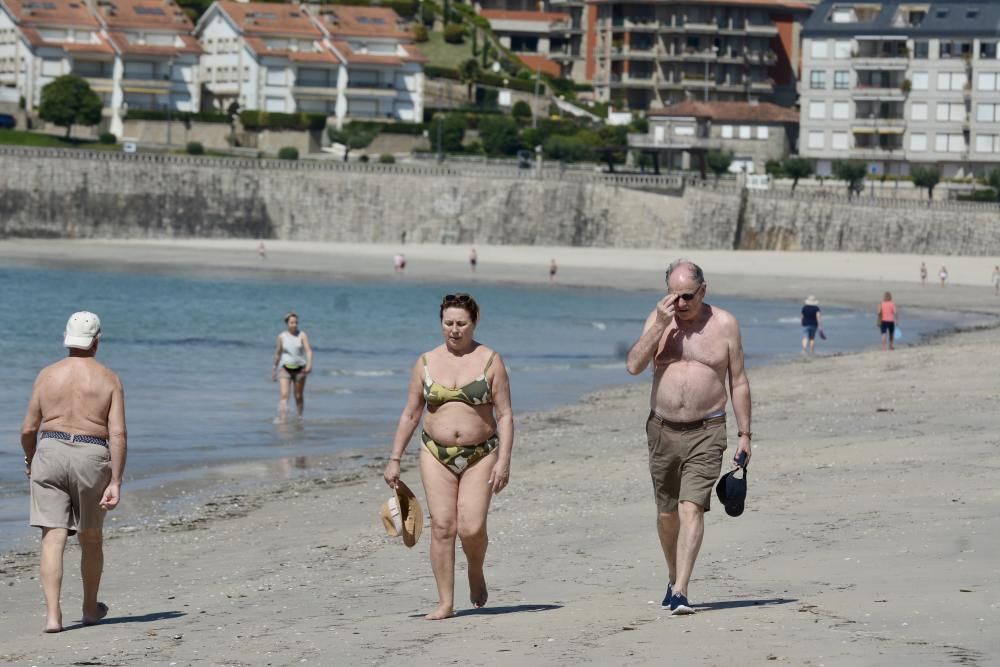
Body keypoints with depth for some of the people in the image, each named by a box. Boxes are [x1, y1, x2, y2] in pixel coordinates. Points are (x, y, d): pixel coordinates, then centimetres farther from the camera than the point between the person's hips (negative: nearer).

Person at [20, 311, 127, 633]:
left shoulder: (48, 374, 3)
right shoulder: (109, 379, -1)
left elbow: (28, 429, 4)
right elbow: (118, 434, -9)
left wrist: (30, 460, 24)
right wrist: (116, 482, -9)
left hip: (50, 453, 0)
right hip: (91, 460, 0)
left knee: (53, 538, -3)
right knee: (91, 538, 18)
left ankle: (52, 614, -15)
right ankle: (90, 608, 34)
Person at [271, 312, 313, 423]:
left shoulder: (302, 335, -3)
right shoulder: (281, 336, 1)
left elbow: (308, 350, -12)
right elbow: (278, 353, 12)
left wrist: (309, 364, -28)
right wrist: (275, 367, 17)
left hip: (299, 368, 0)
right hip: (285, 368, 0)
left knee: (299, 396, 9)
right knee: (284, 394, -16)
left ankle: (300, 417, 30)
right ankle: (282, 418, -25)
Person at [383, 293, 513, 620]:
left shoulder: (489, 360, 0)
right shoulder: (426, 362, 6)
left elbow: (504, 415, -2)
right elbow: (410, 415, 11)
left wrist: (504, 460, -12)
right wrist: (394, 459, 7)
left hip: (480, 455, -2)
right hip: (436, 455, 2)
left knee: (472, 528, -13)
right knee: (442, 527, -6)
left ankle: (476, 572, 19)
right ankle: (445, 603, -1)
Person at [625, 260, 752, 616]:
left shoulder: (724, 324, -1)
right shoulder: (658, 319, 3)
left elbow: (738, 382, 3)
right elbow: (633, 365, -9)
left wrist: (744, 434, 0)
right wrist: (660, 325, -16)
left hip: (706, 431, -3)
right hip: (663, 429, 3)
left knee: (691, 509, -15)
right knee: (666, 513, 12)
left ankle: (679, 593, -20)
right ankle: (674, 578, 34)